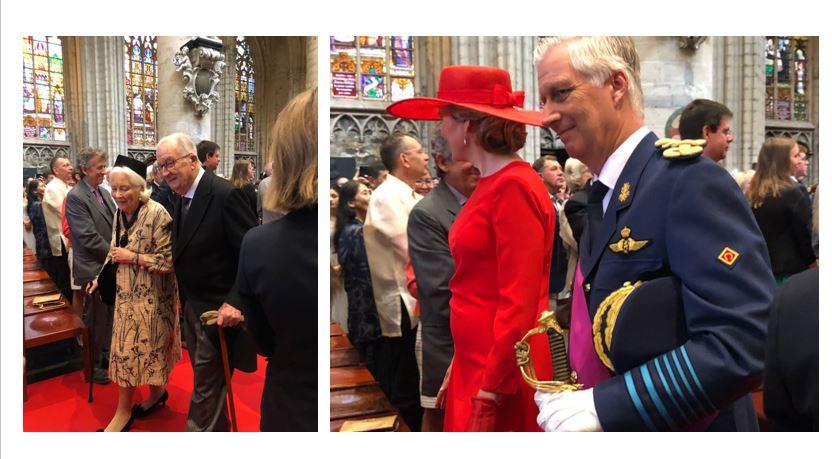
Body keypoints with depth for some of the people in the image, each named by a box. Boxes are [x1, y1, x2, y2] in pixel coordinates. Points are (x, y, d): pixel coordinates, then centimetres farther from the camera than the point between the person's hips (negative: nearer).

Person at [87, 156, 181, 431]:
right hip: (127, 293, 7)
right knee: (126, 349, 12)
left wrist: (133, 258, -22)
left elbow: (168, 260, -19)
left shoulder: (156, 214, -19)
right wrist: (102, 277, 9)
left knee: (147, 346, 4)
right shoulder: (120, 213, 3)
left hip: (151, 295, -7)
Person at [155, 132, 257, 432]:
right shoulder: (181, 199, 8)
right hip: (192, 306, 9)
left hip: (218, 311, -8)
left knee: (206, 387, 1)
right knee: (206, 380, 20)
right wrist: (182, 296, 10)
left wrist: (235, 302, -28)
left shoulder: (224, 195, -20)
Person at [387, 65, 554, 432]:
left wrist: (489, 395, -17)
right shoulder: (490, 185, 8)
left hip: (502, 381, -8)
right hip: (475, 364, 8)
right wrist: (459, 368, 15)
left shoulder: (514, 187, -17)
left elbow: (519, 305, -20)